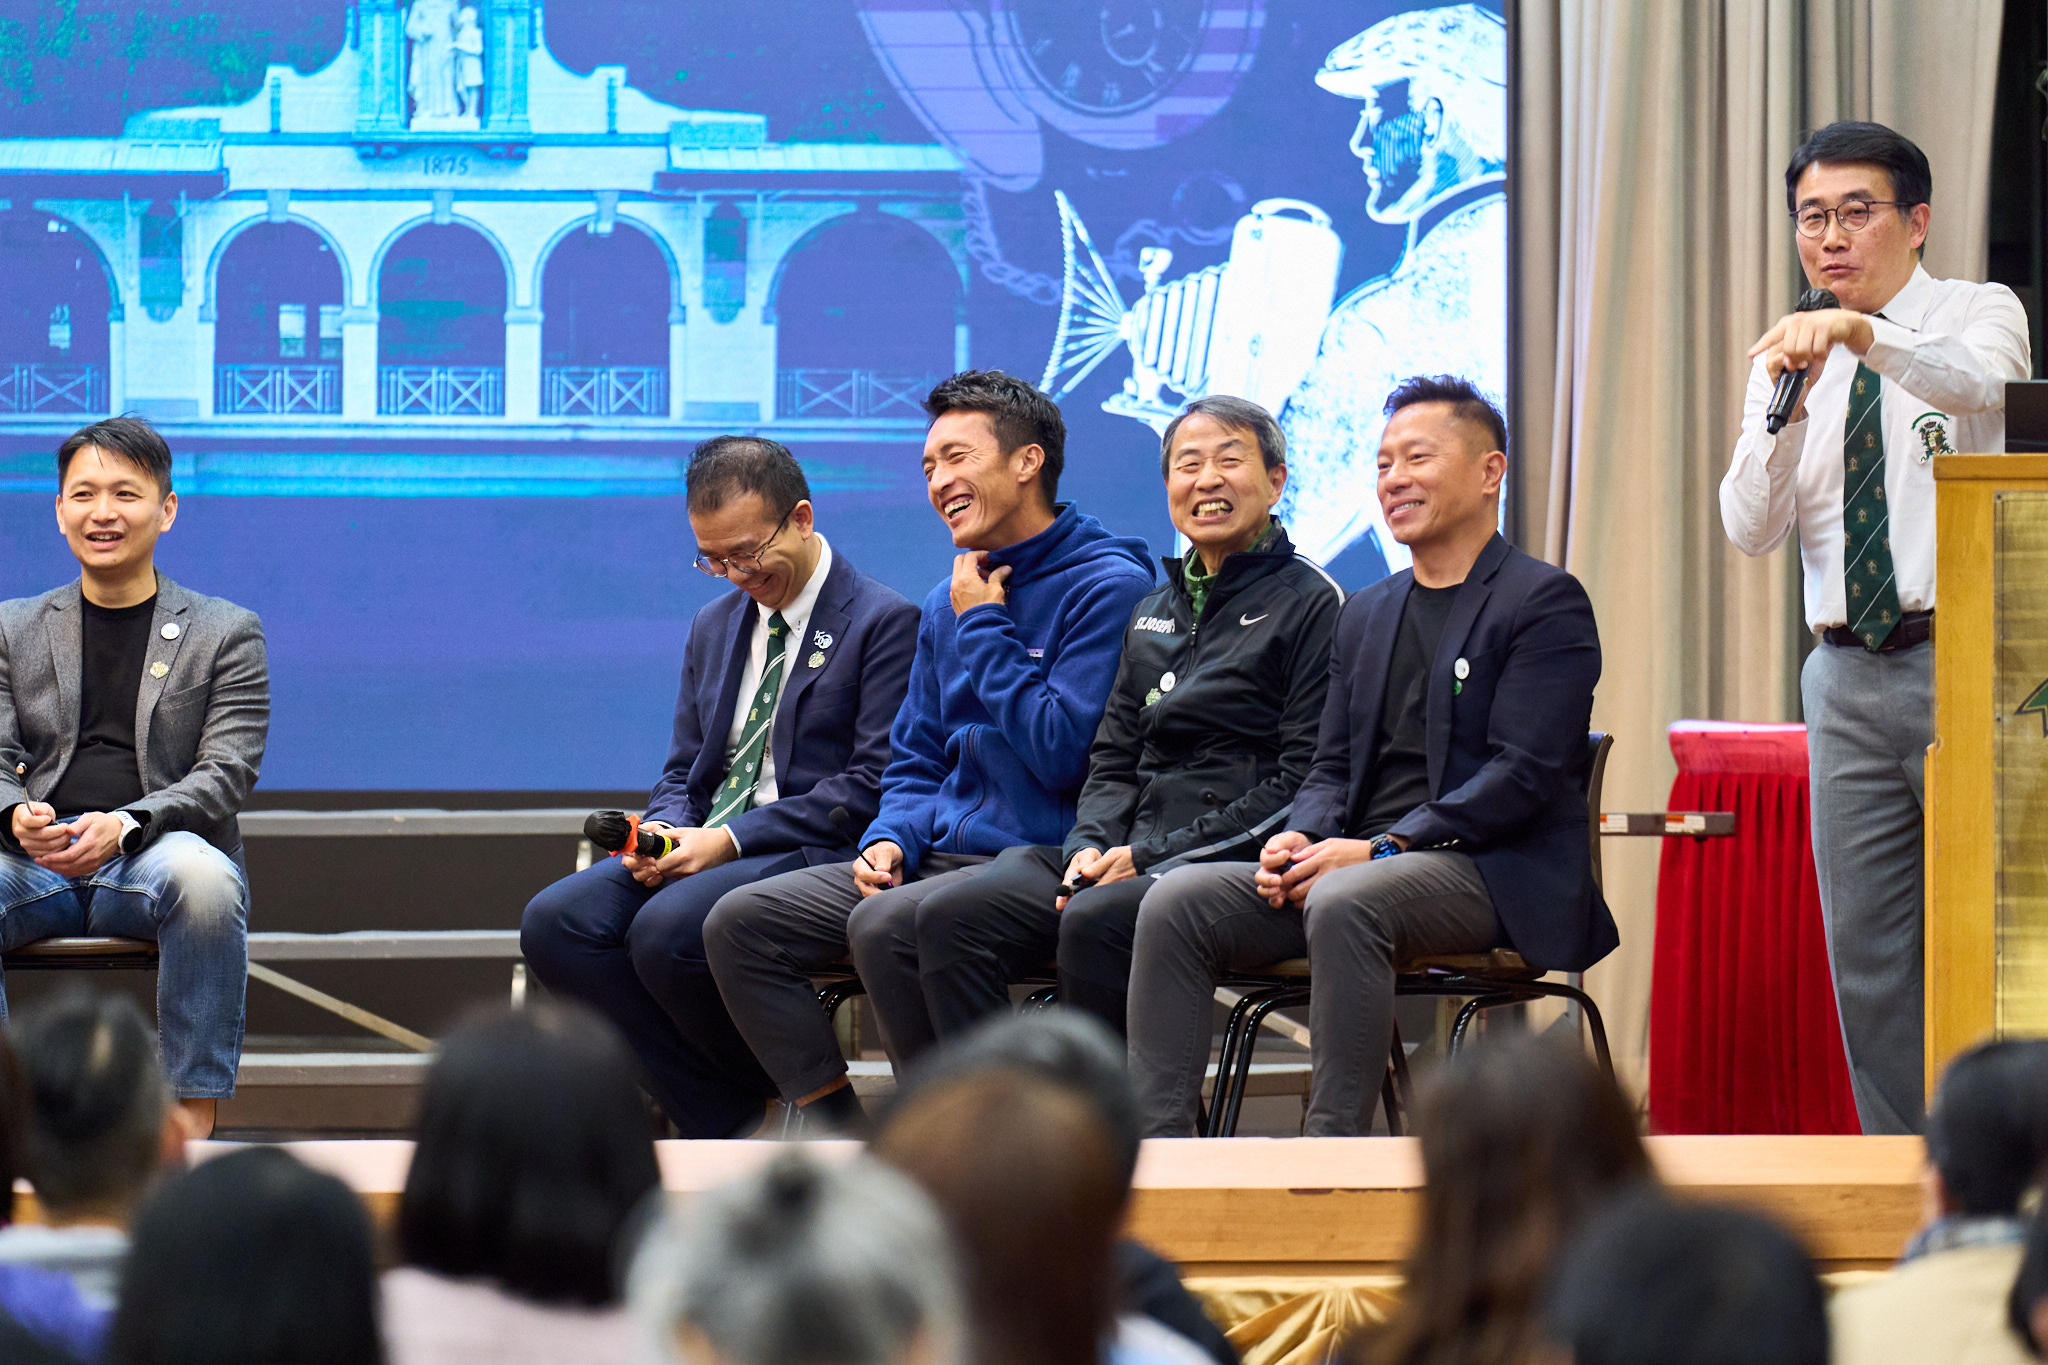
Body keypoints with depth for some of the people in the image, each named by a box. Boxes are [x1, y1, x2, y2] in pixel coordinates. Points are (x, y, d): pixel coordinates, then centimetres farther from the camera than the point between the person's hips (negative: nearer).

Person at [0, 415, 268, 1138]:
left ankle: (193, 1117, -34)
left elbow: (226, 772, -1)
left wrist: (126, 826, -21)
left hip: (158, 856, -2)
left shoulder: (226, 634, 10)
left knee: (204, 878, -40)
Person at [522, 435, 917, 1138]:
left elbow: (875, 786, -12)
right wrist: (662, 831, -3)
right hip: (706, 847, 8)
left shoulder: (885, 622, -4)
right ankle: (728, 1124, -17)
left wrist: (729, 840, -17)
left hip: (815, 855, -8)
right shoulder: (715, 626, 21)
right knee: (553, 922, -18)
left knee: (667, 932, -34)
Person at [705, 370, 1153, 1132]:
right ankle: (840, 1138, -9)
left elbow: (1062, 754, -16)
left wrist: (984, 630, -7)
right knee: (738, 925, -7)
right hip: (944, 856, 8)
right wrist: (891, 839, 2)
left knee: (886, 926, -33)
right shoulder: (948, 606, 18)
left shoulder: (1109, 585, -8)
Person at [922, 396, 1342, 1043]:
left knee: (1095, 920, -37)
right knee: (949, 917, -18)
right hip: (1130, 856, 7)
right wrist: (1090, 845, -2)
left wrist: (1151, 856, -13)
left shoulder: (1310, 603, 1)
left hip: (1238, 862, -7)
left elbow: (1305, 780, -8)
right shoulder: (1154, 613, 24)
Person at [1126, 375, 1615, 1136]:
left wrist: (1384, 849, -18)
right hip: (1360, 865, 7)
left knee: (1345, 903, -38)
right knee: (1177, 902, -14)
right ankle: (1156, 1143, -21)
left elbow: (1524, 774, -12)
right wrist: (1300, 838, -4)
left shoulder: (1543, 603, -2)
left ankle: (1332, 1153, -35)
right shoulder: (1367, 615, 23)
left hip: (1494, 875, -7)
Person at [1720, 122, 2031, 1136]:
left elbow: (1974, 381, -23)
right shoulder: (1787, 361, 12)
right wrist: (1785, 409, -14)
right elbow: (1749, 529, 2)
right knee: (1866, 957, 5)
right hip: (1849, 674, 4)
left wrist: (1860, 332, -38)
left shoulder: (1981, 313, 2)